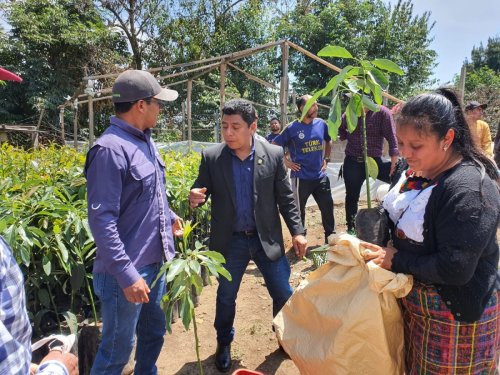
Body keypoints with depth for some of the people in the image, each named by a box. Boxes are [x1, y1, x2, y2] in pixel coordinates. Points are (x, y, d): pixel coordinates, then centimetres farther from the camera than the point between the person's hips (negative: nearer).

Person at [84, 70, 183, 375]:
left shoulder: (145, 140, 6)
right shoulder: (110, 148, -21)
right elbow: (102, 220, -24)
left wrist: (169, 216, 23)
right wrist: (126, 274, -25)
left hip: (156, 262, 9)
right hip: (128, 271, -8)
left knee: (154, 333, 24)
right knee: (117, 351, 10)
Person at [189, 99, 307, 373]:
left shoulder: (274, 154, -7)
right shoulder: (211, 157, -9)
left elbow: (285, 197, -1)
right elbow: (201, 191, -1)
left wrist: (297, 231, -4)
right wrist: (195, 198, -25)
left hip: (267, 238, 1)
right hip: (230, 240, 0)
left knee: (283, 294, 13)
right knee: (226, 297, 16)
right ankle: (224, 343, 43)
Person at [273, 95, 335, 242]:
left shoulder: (321, 124, 2)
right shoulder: (292, 128, -11)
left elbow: (328, 141, 21)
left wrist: (326, 159, 12)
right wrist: (286, 162, -6)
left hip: (320, 176, 5)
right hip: (301, 177, -4)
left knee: (328, 207, 12)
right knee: (299, 210, 7)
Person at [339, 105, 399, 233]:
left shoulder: (382, 112, -10)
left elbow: (392, 137, -15)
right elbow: (340, 127, 20)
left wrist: (394, 163, -23)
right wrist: (344, 135, -2)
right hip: (352, 162, 2)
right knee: (352, 196, 10)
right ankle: (351, 228, 26)